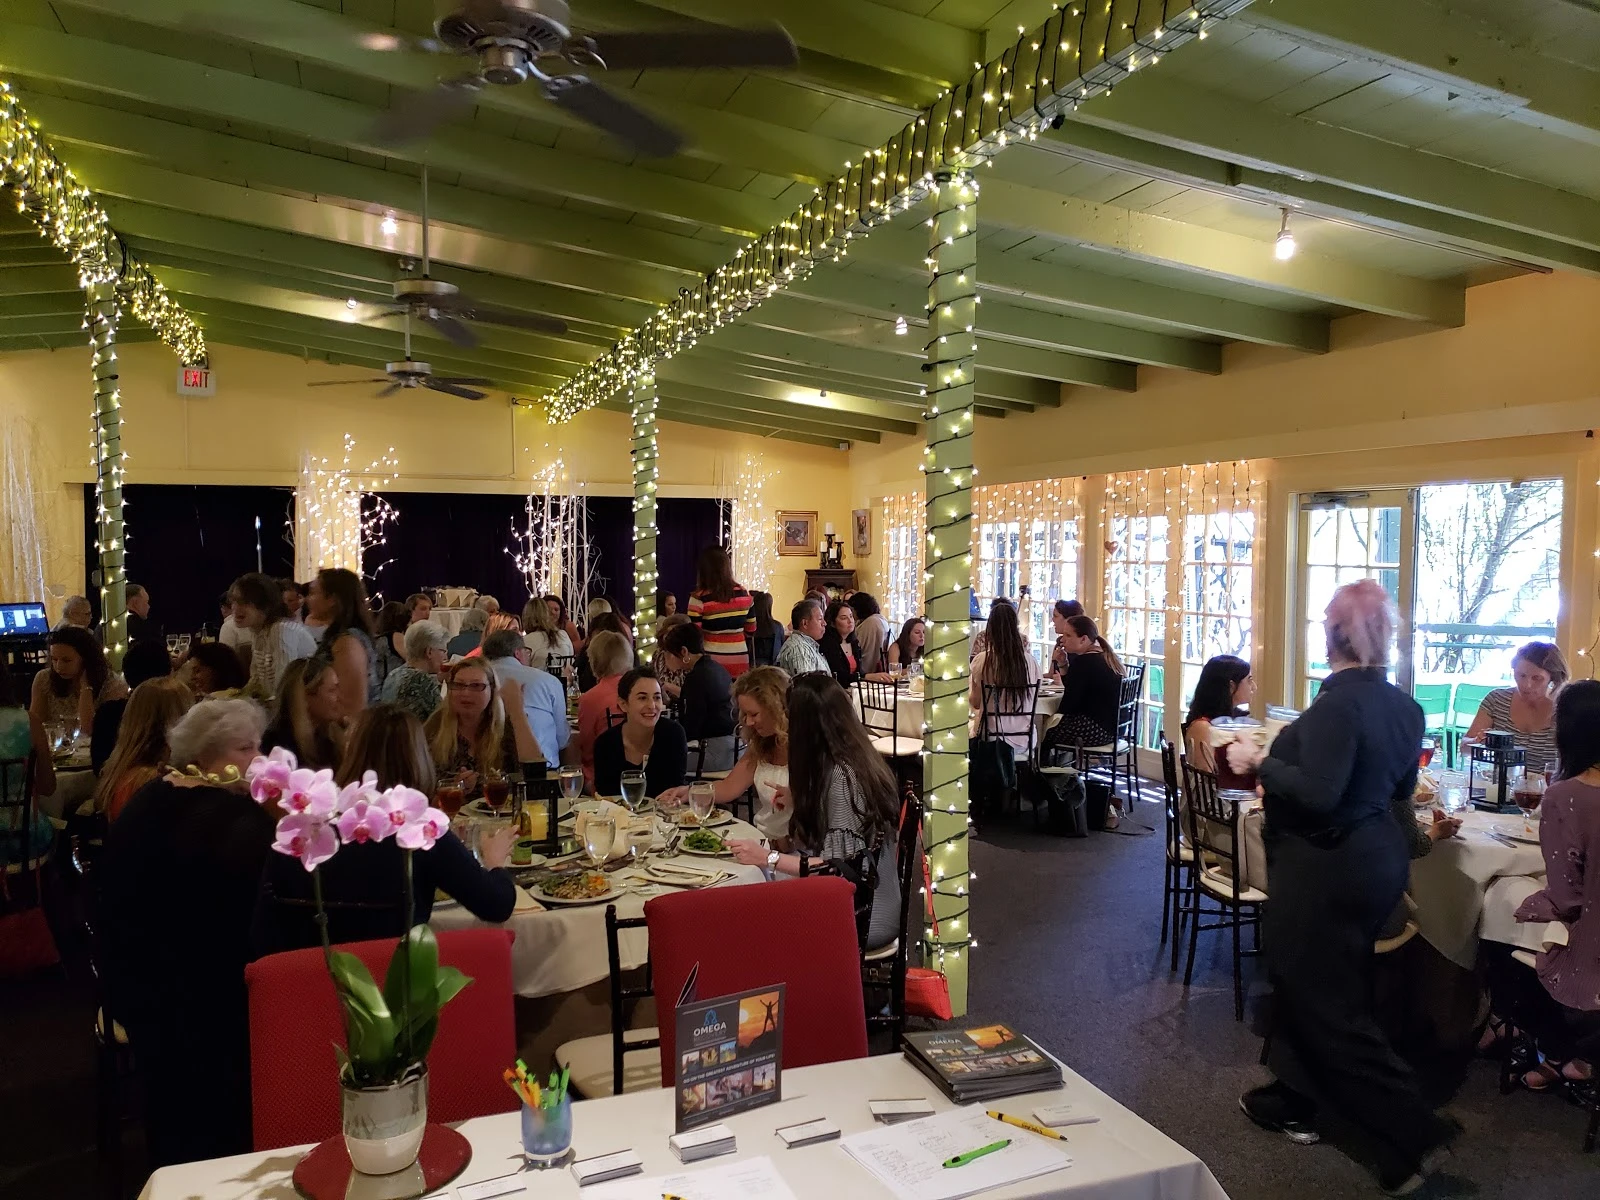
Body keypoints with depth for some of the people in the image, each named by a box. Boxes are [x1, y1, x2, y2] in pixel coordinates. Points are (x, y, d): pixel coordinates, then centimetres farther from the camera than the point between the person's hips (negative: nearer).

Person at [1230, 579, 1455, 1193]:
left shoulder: (1338, 702, -24)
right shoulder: (1405, 705, 3)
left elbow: (1318, 794, -29)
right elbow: (1402, 787, 16)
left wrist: (1259, 762, -17)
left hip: (1325, 867, -9)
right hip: (1376, 856, 9)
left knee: (1329, 1004, 4)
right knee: (1305, 982, 21)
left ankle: (1411, 1134, 6)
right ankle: (1294, 1100, 33)